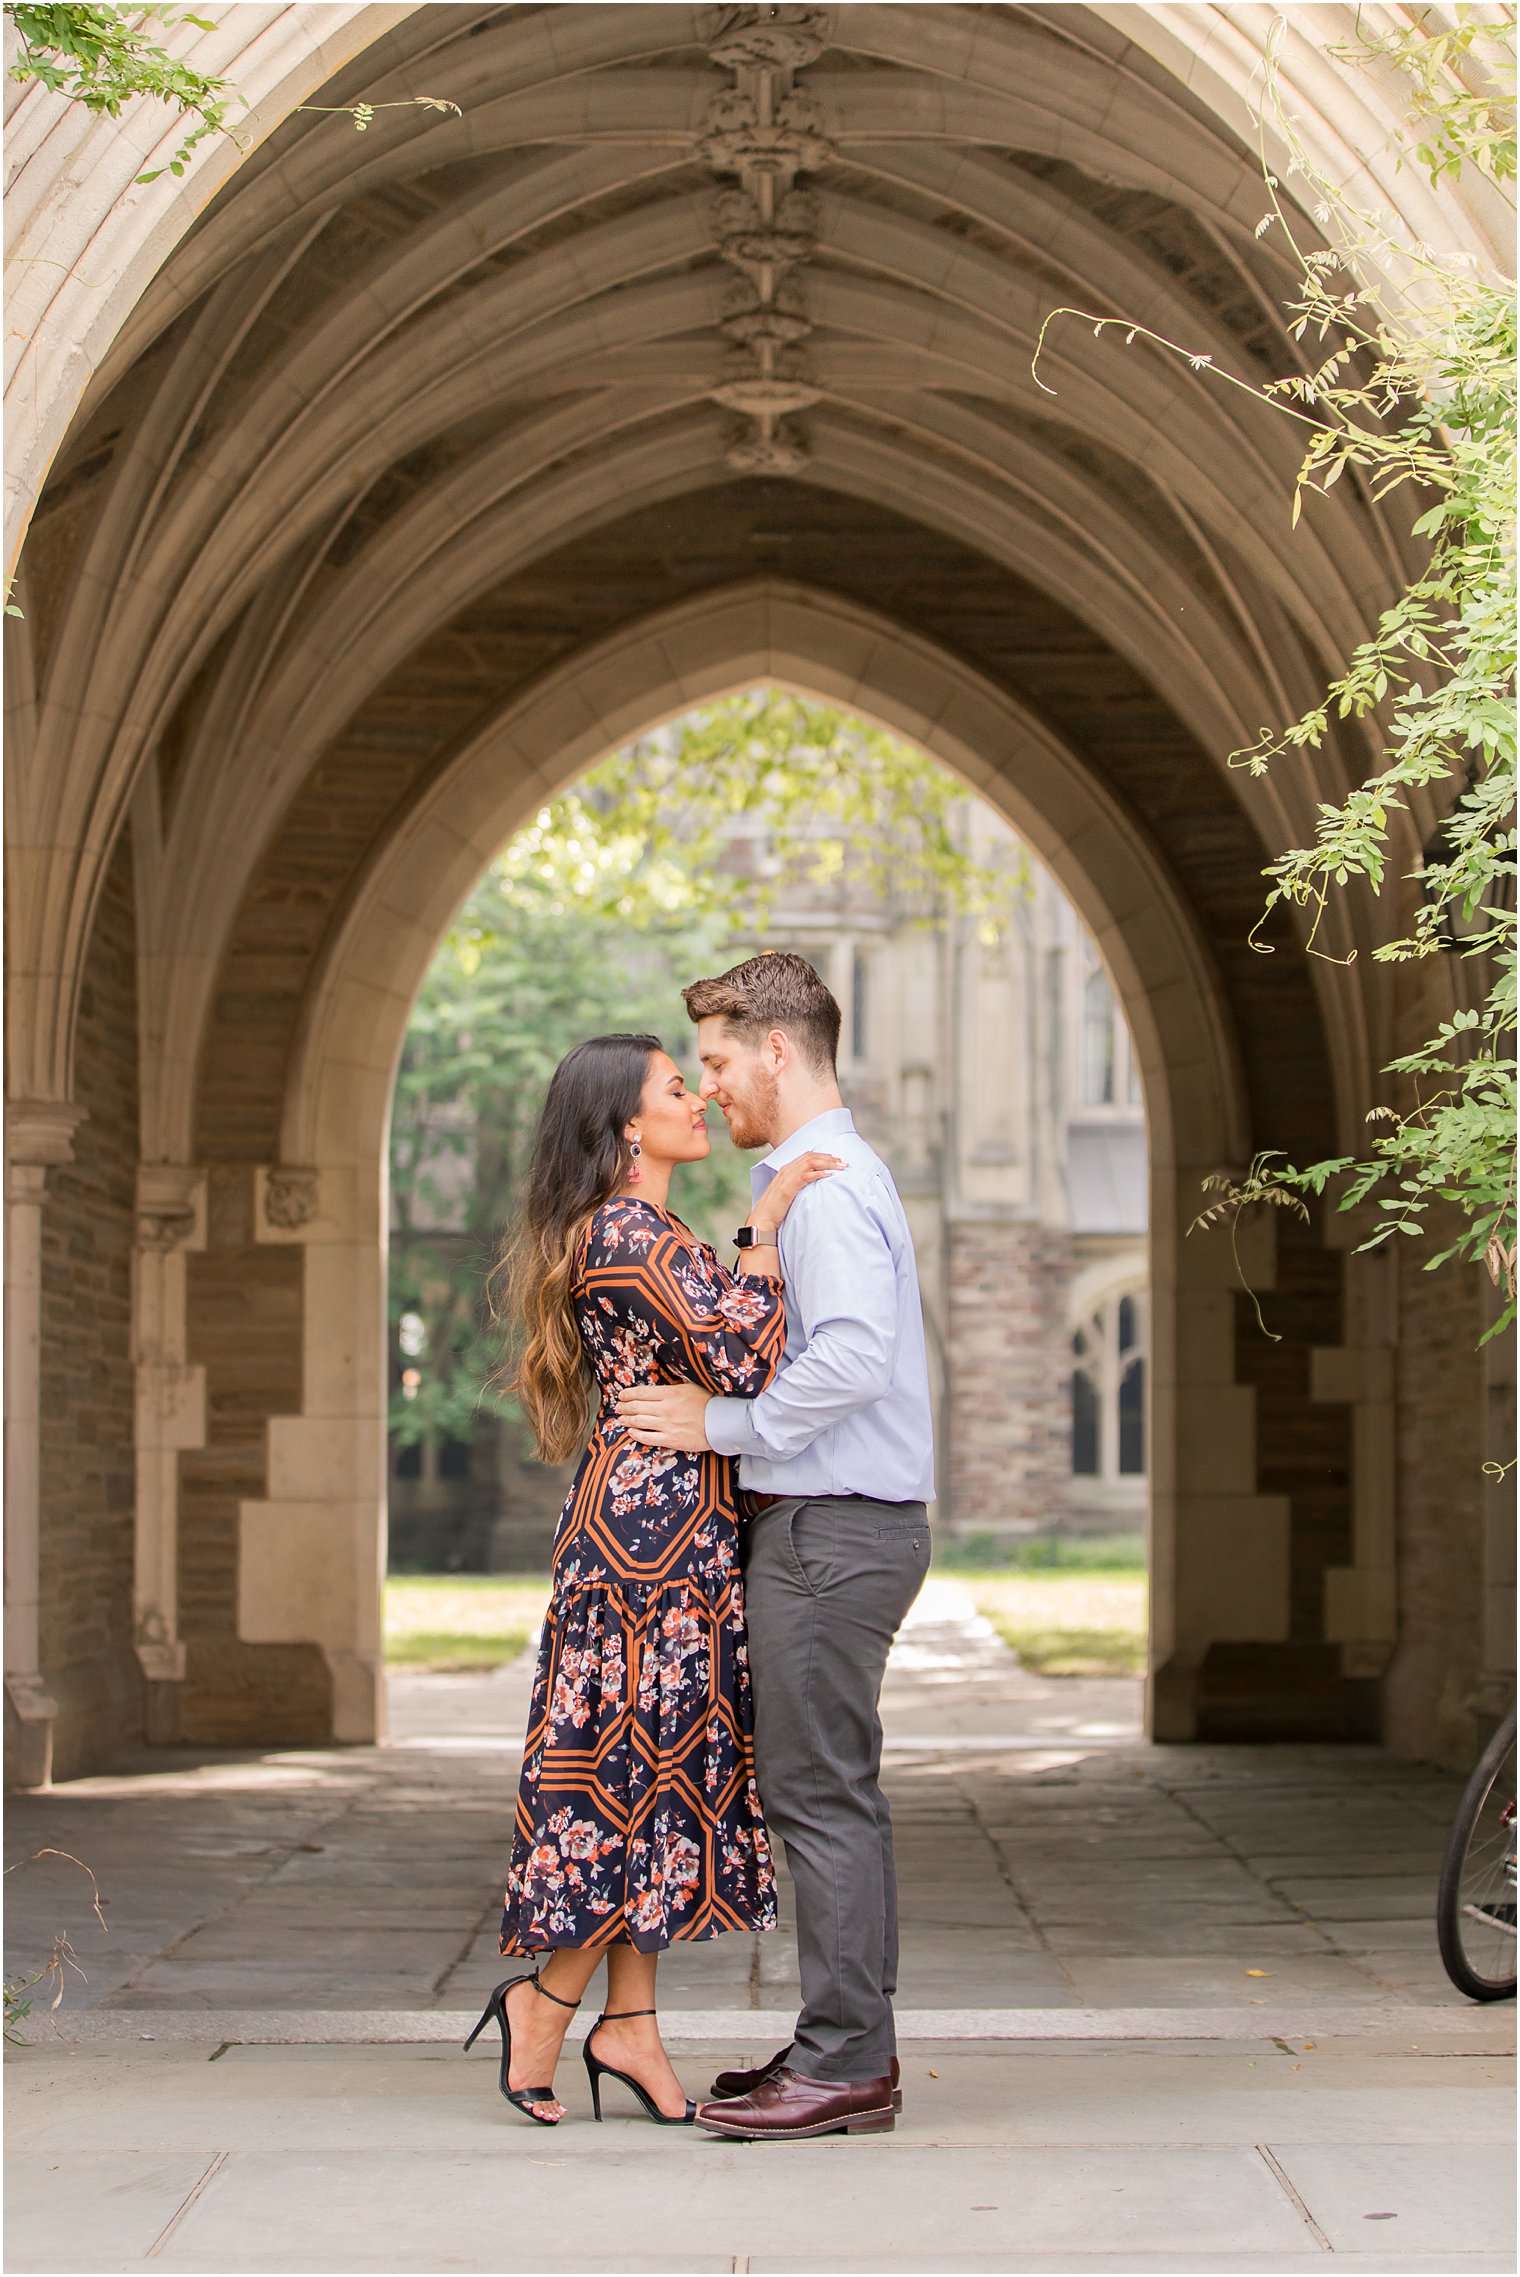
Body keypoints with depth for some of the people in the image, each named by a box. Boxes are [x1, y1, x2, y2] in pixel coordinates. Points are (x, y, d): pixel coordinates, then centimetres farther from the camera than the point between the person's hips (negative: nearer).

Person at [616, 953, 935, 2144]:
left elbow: (852, 1356, -27)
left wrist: (720, 1423, -19)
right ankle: (851, 2045, 19)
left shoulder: (826, 1186, -15)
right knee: (838, 1793, 13)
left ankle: (846, 2065, -4)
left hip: (829, 1529, -11)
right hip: (828, 1521, 11)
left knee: (817, 1794, -7)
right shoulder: (822, 1178, 18)